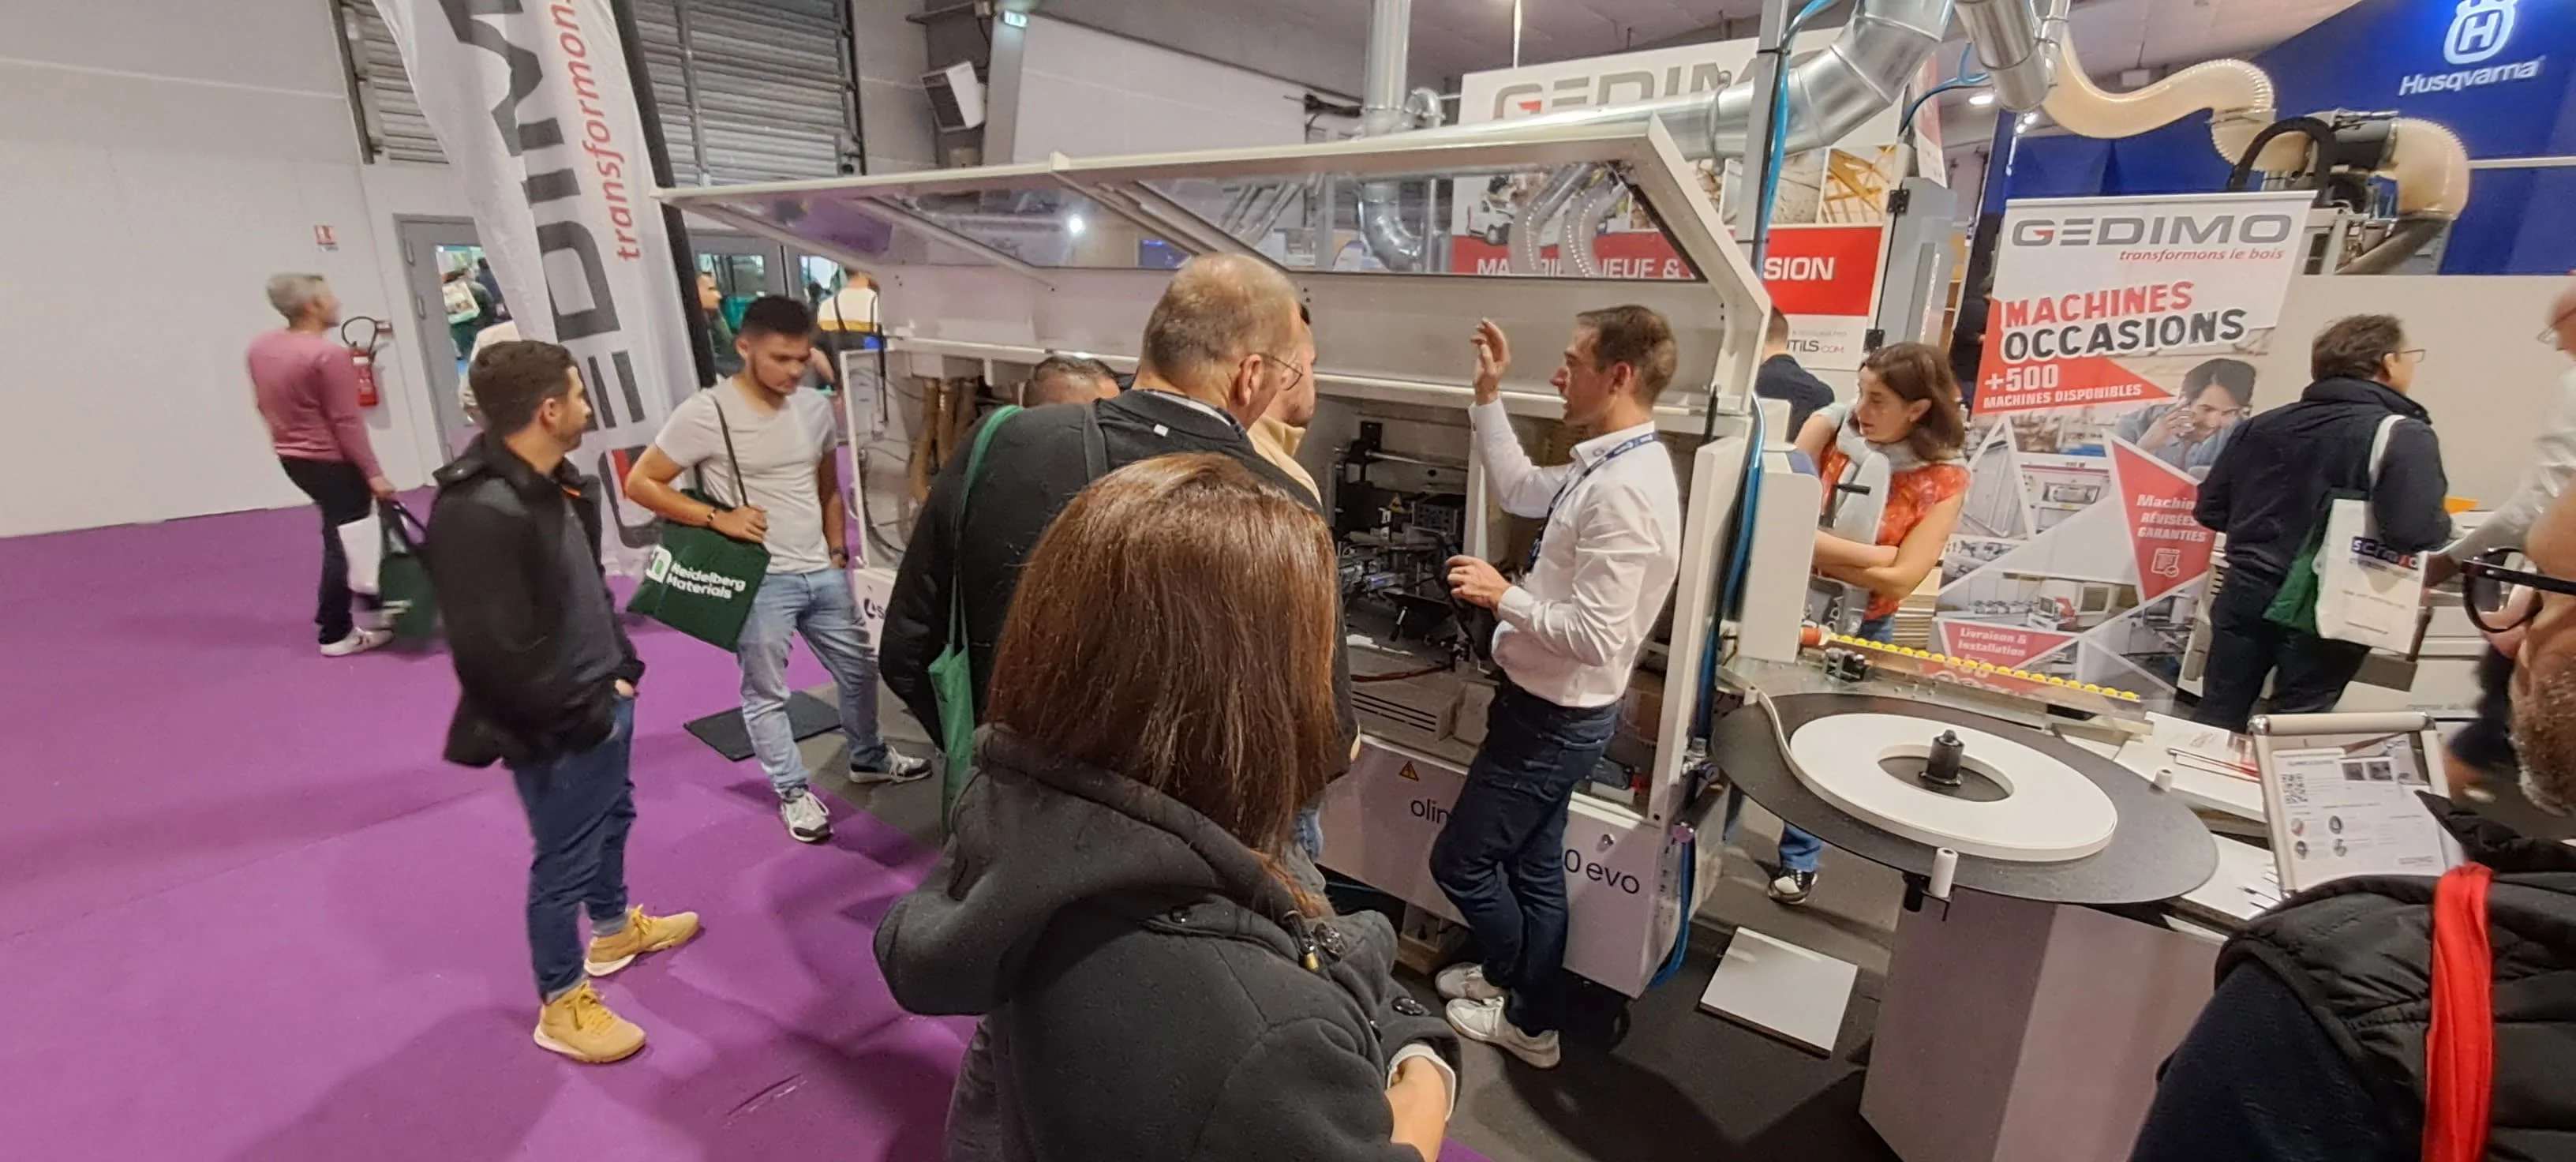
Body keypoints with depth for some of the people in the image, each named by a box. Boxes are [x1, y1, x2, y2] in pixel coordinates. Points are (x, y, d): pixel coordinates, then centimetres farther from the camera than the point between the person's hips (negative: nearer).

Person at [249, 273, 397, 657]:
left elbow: (265, 405, 16)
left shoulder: (260, 347, 6)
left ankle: (376, 606, 29)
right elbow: (347, 423, -22)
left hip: (292, 457, 9)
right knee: (343, 542, -1)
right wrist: (373, 472, -18)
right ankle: (336, 634, 6)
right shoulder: (329, 355, -21)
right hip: (332, 462, -9)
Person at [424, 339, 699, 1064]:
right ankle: (562, 1006, 29)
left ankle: (614, 929, 52)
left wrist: (622, 666, 8)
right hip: (560, 729, -9)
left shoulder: (558, 482, 3)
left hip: (603, 698, 10)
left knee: (613, 817, 27)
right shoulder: (478, 513, -28)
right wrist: (578, 714, -19)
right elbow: (495, 653, -28)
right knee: (564, 860, 8)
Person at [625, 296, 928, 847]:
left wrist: (838, 552, 12)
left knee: (859, 669, 17)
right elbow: (639, 482, -8)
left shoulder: (815, 408, 3)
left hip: (823, 573, 6)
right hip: (760, 582, -5)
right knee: (766, 694, 8)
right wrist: (716, 517, -17)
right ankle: (794, 791, 26)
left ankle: (868, 758, 39)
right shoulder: (705, 414, -13)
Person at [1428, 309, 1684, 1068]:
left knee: (1459, 862, 9)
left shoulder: (1622, 492, -28)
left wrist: (1503, 595, -20)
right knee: (1532, 867, 22)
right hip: (1554, 710, 9)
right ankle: (1531, 1009, 42)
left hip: (1553, 720, -9)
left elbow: (1596, 638, -30)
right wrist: (1488, 397, 13)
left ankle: (1524, 1008, 35)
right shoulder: (1606, 467, 3)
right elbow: (1519, 490, 19)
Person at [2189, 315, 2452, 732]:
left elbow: (2210, 509, 9)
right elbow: (2415, 531, -20)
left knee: (2216, 720, 12)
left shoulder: (2263, 424, 6)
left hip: (2249, 592, 4)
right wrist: (2444, 527, 2)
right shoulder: (2404, 435, -10)